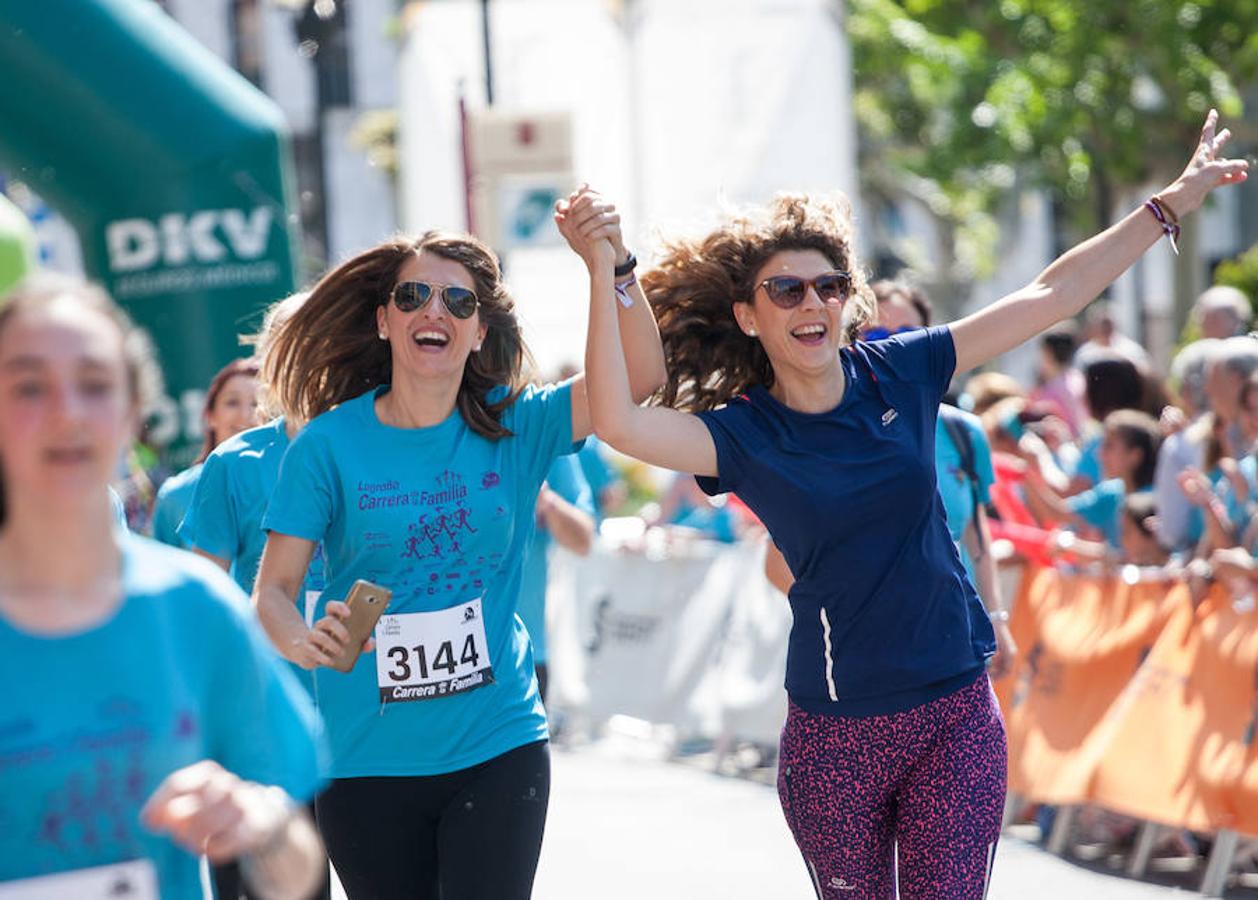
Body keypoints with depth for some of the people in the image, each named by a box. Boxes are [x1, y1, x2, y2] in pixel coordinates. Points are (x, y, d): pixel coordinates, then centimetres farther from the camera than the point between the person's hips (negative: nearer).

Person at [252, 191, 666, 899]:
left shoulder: (515, 427, 0)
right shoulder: (330, 443, -4)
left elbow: (641, 376, -11)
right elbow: (274, 588, -8)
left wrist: (613, 263, -24)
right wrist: (304, 642, -30)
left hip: (498, 750, 1)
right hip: (368, 757, 0)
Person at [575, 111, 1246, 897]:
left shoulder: (900, 373, 0)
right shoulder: (745, 435, -7)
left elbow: (1056, 294, 4)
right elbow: (619, 423, -26)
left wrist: (1173, 204, 6)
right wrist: (605, 273, -28)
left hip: (959, 715, 2)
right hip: (838, 734, -1)